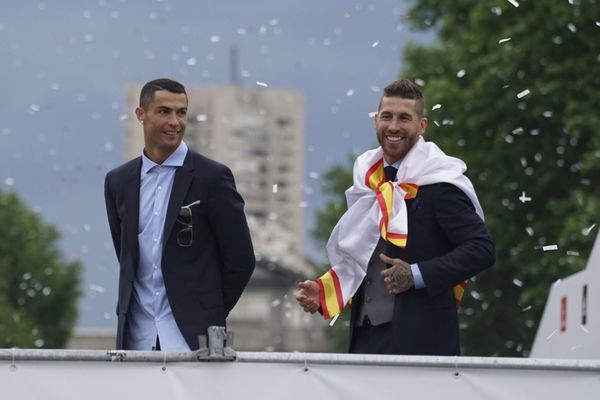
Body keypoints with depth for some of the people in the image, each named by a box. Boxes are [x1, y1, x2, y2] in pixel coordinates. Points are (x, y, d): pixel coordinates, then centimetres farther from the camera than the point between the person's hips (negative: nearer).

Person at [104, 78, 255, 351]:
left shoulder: (213, 177, -3)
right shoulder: (118, 182, 10)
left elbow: (240, 259, 0)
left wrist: (211, 315, 3)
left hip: (192, 334, -4)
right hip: (137, 335, 4)